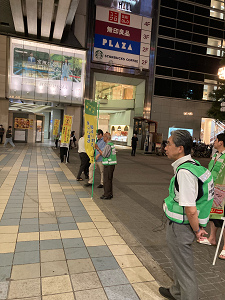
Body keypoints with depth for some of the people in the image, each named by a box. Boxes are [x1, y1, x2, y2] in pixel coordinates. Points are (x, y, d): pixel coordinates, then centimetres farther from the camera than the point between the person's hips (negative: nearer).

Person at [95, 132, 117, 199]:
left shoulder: (108, 145, -16)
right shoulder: (112, 144, 15)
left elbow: (104, 155, -18)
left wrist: (98, 148, -12)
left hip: (108, 165, -10)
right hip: (112, 164, 10)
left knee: (106, 180, -3)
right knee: (109, 179, 15)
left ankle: (107, 195, 3)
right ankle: (110, 194, 23)